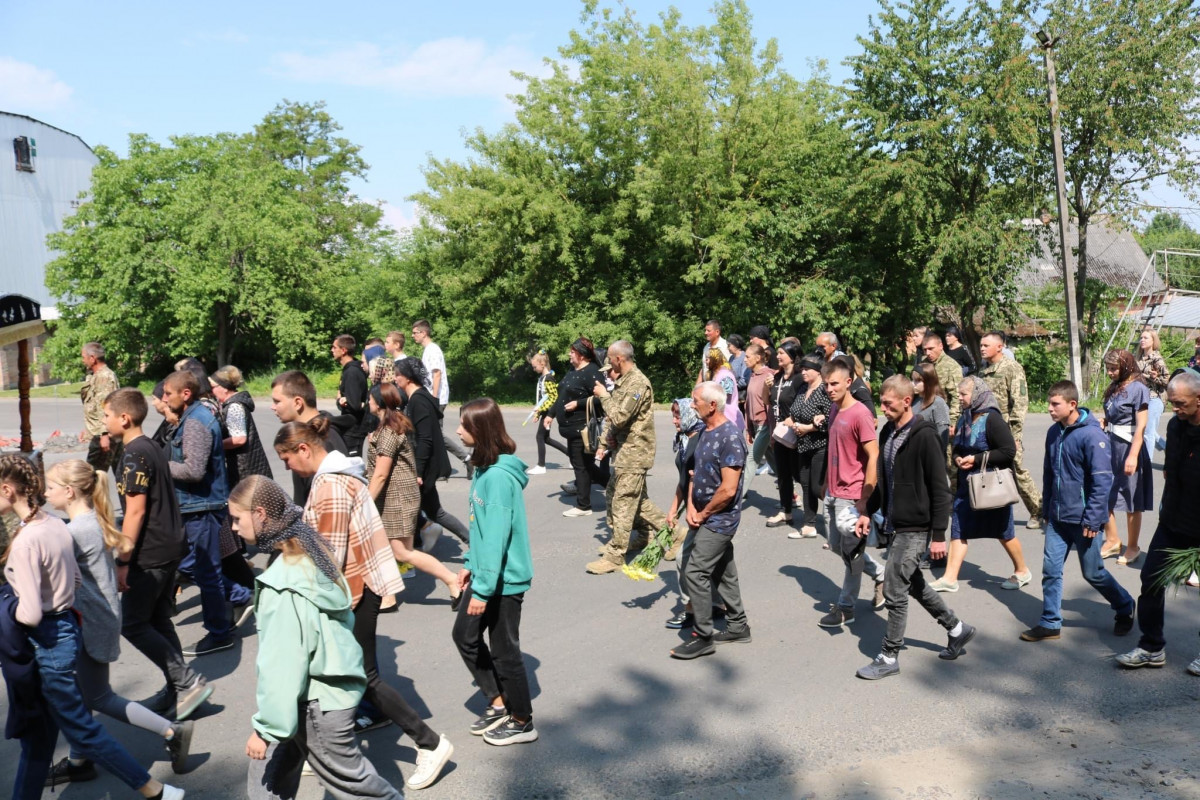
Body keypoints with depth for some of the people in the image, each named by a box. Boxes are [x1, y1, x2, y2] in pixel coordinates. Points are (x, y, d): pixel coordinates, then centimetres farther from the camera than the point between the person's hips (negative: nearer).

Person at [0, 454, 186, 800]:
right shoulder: (56, 525, 2)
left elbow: (30, 614, -24)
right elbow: (75, 578, 14)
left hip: (46, 642, -8)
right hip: (66, 627, 8)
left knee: (82, 732, 4)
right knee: (36, 735, 21)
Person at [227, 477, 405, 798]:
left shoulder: (283, 586, -28)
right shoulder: (312, 553, -1)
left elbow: (282, 663, -25)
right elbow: (345, 617, 10)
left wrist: (266, 727, -16)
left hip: (317, 702, -9)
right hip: (332, 683, 9)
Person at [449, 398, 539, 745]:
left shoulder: (499, 476, -25)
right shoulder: (484, 468, 5)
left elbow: (496, 536, -26)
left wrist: (483, 589, -24)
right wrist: (469, 564, 15)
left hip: (505, 580, -9)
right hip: (486, 572, 10)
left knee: (503, 650, 5)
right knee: (464, 635, 18)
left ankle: (522, 723, 25)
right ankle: (499, 702, 32)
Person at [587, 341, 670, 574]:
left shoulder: (638, 383, -19)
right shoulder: (623, 381, 13)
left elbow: (619, 417, -24)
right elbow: (611, 417, 18)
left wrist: (604, 395, -11)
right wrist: (604, 443, 13)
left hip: (633, 452, -10)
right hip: (624, 449, 10)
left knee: (623, 502, -4)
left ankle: (615, 556, 3)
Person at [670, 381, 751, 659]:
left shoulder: (730, 437, -21)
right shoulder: (705, 431, 7)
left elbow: (728, 490, -24)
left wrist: (703, 514, -12)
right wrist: (691, 508, -1)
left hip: (718, 520, -9)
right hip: (705, 517, 9)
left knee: (695, 573, -7)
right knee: (723, 573, 17)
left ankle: (703, 638, 3)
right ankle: (738, 626, 30)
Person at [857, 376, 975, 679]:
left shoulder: (925, 436, -17)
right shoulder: (887, 433, 8)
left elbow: (940, 490, -17)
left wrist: (939, 535, -18)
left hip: (915, 528, -9)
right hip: (895, 525, 9)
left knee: (894, 589, -4)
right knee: (914, 584, 19)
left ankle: (889, 657, 10)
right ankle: (957, 629, 38)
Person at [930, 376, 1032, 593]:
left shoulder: (992, 419, -16)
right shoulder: (964, 419, 8)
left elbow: (1009, 451, -19)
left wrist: (977, 459, -20)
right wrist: (958, 458, -3)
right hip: (967, 485, 7)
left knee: (1003, 532, 8)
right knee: (958, 530, 3)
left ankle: (1022, 571, 29)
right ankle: (950, 577, 5)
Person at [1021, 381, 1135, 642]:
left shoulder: (1092, 435, -16)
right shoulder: (1054, 432, 5)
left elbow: (1103, 480, -17)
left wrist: (1092, 520, -18)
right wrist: (1046, 510, 15)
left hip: (1082, 519, -6)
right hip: (1057, 518, 6)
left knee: (1093, 573, 8)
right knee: (1050, 569, 5)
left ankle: (1125, 608, 33)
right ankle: (1050, 623, 14)